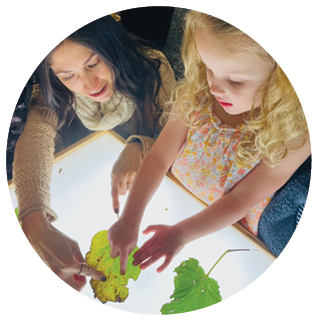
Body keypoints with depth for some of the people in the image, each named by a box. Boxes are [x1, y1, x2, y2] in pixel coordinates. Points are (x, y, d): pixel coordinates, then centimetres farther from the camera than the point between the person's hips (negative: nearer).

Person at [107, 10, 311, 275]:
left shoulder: (293, 134, -27)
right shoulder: (197, 94, -19)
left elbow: (240, 199, -21)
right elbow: (159, 158, -15)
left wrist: (181, 233, -29)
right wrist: (129, 220, -23)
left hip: (226, 231, -2)